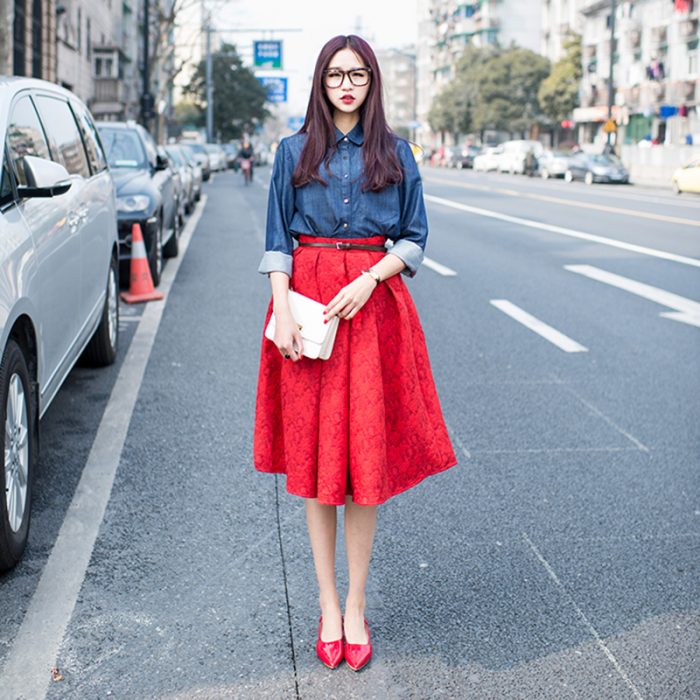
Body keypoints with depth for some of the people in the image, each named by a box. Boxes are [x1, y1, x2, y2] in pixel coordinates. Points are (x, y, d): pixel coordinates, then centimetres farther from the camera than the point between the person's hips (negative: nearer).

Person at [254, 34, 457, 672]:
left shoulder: (395, 153, 8)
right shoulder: (294, 151, 9)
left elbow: (414, 238, 6)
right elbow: (277, 243, 5)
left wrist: (368, 280, -11)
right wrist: (282, 309, -9)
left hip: (375, 304, 0)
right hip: (306, 300, 0)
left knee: (368, 453, -1)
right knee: (313, 452, 2)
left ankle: (356, 605, 12)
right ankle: (328, 605, 13)